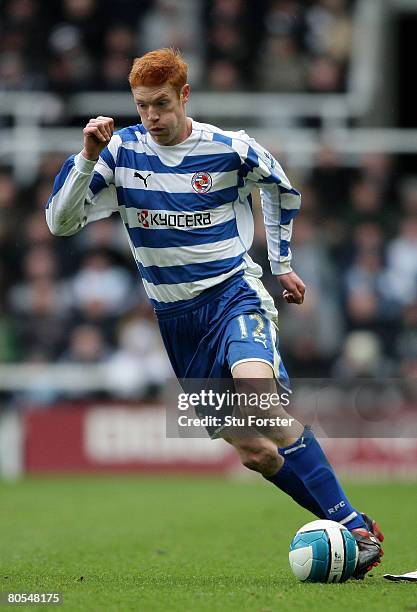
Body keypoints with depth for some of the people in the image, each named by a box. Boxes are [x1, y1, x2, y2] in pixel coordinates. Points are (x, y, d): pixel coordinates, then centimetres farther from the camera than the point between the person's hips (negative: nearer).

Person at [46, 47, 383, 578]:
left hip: (233, 293, -4)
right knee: (249, 446, -1)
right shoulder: (121, 152, -2)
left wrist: (281, 263, 18)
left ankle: (355, 529, -36)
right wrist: (87, 156, -18)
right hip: (175, 315, 4)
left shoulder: (231, 150, -6)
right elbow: (60, 222, -6)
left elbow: (281, 189, 16)